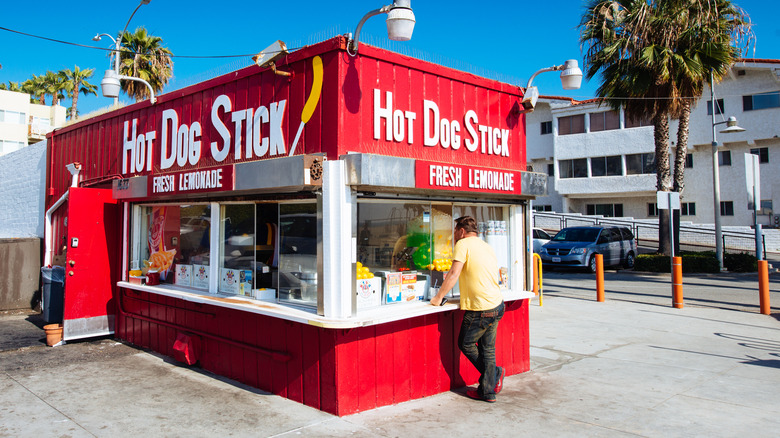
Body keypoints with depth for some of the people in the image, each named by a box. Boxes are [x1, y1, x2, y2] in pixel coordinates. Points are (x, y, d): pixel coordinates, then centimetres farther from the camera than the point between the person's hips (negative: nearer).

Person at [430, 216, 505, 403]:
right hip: (497, 305, 8)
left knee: (466, 344, 12)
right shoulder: (487, 247, 15)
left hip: (480, 309, -8)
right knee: (487, 348, 13)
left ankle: (495, 373, 17)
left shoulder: (463, 244, -9)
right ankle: (488, 391, 17)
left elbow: (454, 274, -16)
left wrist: (438, 298, -8)